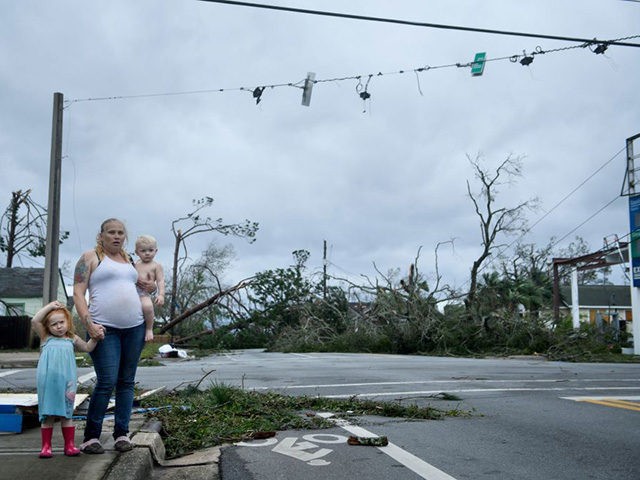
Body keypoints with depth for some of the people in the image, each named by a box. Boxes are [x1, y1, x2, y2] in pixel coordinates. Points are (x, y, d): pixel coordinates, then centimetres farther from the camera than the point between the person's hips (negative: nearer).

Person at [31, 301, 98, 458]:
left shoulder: (72, 340, 14)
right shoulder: (46, 338, 8)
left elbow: (87, 347, 16)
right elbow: (34, 321, -2)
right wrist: (49, 306, 0)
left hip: (66, 383, 1)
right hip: (48, 384, -1)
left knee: (66, 414, 6)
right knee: (47, 415, 5)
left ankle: (70, 445, 12)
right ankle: (46, 446, 13)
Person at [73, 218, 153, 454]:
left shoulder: (128, 259, 19)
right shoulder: (90, 257, 3)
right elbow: (78, 294, -3)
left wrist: (146, 286, 12)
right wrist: (89, 324, -15)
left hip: (134, 328, 6)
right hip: (104, 329, -6)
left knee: (127, 382, 6)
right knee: (106, 382, -12)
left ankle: (122, 433, 14)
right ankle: (90, 437, 1)